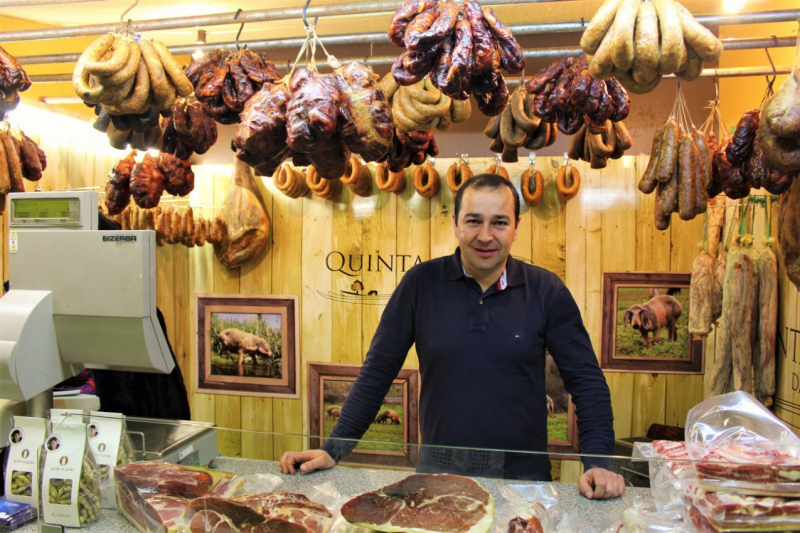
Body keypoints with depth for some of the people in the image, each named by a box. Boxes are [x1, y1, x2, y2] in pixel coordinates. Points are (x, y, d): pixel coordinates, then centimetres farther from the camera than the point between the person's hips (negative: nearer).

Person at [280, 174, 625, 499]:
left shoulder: (546, 290, -5)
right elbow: (377, 371, -2)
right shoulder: (421, 283, -5)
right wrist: (334, 449, -6)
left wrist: (598, 462, -13)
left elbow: (586, 381, -2)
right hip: (438, 474, 0)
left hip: (523, 477, 0)